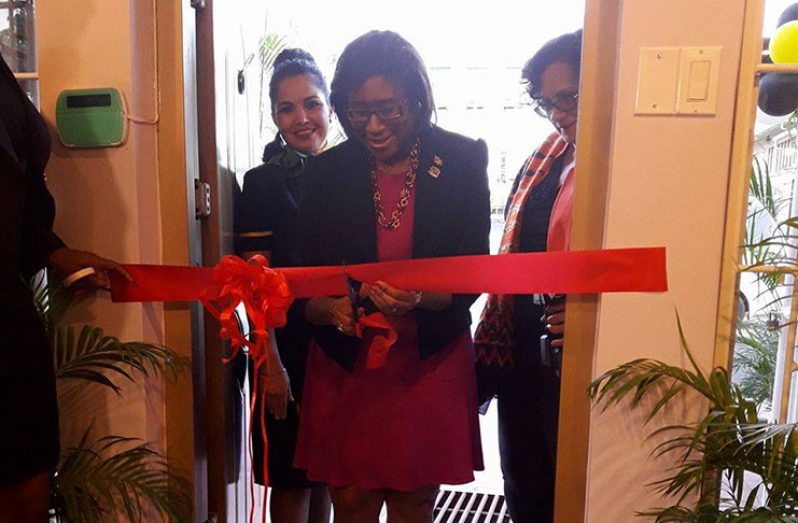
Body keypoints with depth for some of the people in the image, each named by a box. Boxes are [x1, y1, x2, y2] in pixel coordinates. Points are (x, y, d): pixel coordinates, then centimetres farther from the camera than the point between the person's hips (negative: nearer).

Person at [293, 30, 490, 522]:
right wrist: (331, 309, -21)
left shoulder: (462, 161, -6)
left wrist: (421, 299, -25)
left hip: (430, 361, 0)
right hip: (345, 365, 1)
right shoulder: (327, 171, -2)